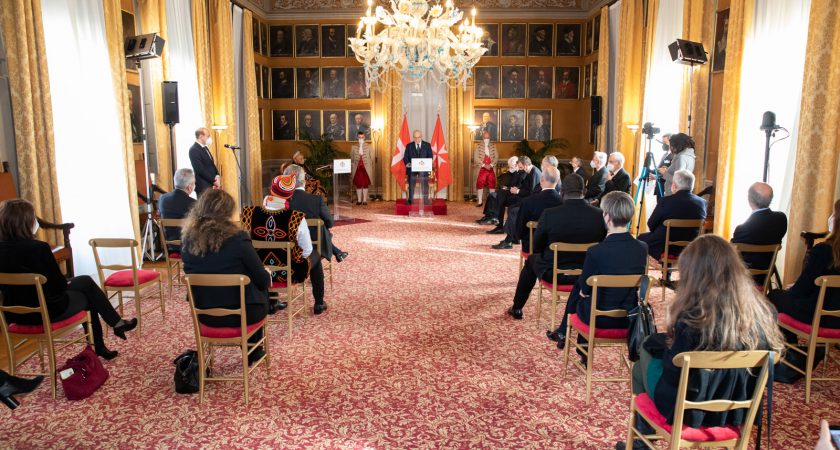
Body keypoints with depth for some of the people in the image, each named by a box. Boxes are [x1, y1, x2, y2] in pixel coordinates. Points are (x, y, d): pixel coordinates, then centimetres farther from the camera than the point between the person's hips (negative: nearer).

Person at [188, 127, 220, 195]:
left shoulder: (205, 148, 15)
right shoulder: (194, 150, -12)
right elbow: (200, 170, -18)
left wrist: (217, 177, -1)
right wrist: (214, 180, -13)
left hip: (212, 185, 8)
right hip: (203, 186, -8)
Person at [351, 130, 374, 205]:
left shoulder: (368, 147, 4)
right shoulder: (354, 147, 5)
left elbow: (371, 158, 4)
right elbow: (351, 159, 6)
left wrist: (371, 168, -2)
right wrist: (352, 169, 1)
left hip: (366, 168, 0)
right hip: (357, 168, 1)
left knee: (365, 185, 2)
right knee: (358, 185, 3)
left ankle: (364, 200, 9)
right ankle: (359, 200, 11)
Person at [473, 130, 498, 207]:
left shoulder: (493, 145, 7)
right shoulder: (478, 146, 2)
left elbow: (496, 157, 3)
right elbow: (476, 157, -4)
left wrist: (491, 165, -11)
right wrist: (484, 165, -12)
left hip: (491, 169, 1)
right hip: (481, 169, -1)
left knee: (492, 184, 2)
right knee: (480, 184, -1)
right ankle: (480, 201, 7)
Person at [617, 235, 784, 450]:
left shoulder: (693, 317, -31)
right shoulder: (762, 311, -13)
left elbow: (672, 371, -22)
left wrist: (671, 328, -8)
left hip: (689, 409, -5)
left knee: (641, 367, 22)